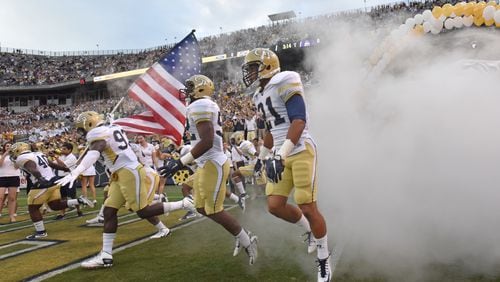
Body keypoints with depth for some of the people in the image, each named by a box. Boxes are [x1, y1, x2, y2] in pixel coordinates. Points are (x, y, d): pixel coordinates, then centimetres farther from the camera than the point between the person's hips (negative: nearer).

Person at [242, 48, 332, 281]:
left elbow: (299, 121, -20)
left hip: (300, 151, -8)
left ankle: (324, 260, 14)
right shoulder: (260, 96, 16)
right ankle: (310, 230, 27)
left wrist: (280, 156, -27)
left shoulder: (284, 84, -11)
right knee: (275, 206, 0)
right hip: (281, 155, 8)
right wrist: (263, 157, 36)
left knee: (308, 207, -5)